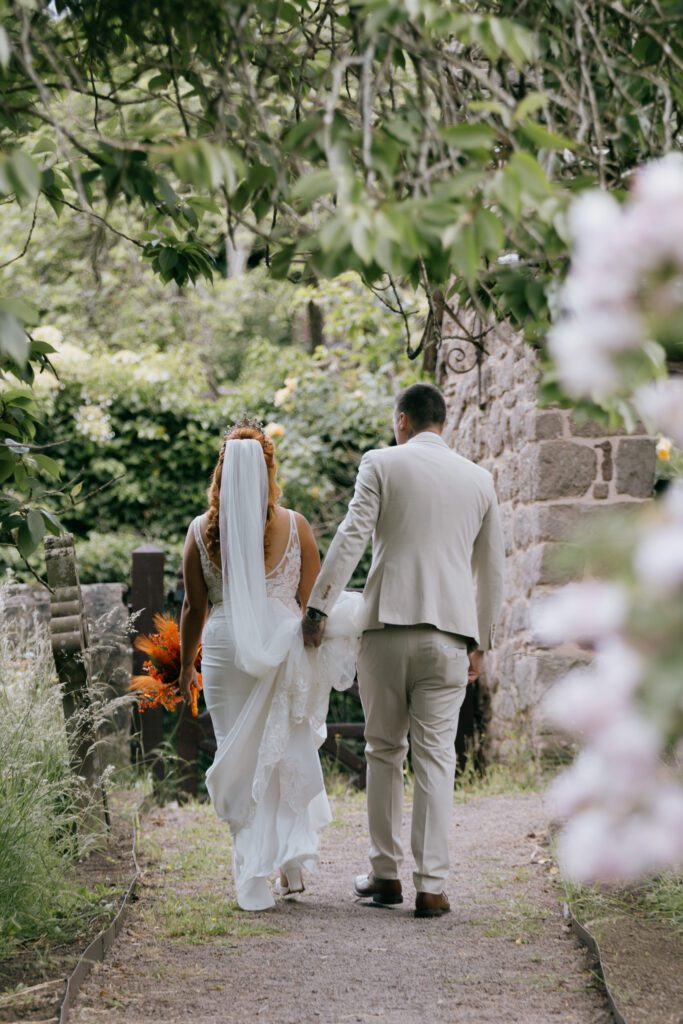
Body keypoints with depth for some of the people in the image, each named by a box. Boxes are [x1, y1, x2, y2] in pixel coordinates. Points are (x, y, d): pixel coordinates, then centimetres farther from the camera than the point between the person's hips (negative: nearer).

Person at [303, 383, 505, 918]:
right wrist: (481, 641, 23)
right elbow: (492, 567, 15)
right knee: (436, 757, 2)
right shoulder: (479, 479, 11)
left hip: (387, 625, -2)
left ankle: (385, 874, 16)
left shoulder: (382, 463, 1)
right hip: (450, 632, 2)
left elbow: (350, 538, -8)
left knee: (384, 750, 11)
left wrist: (318, 607, -6)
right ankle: (432, 886, -2)